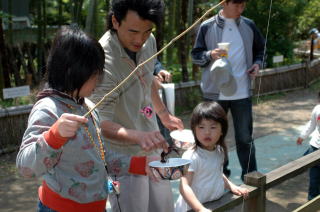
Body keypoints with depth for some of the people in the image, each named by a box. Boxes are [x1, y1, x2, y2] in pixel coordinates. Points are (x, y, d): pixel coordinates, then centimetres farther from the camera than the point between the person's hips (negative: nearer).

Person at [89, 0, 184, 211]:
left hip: (152, 150, 8)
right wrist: (138, 136, -49)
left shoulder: (149, 42, -5)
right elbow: (101, 123, -32)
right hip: (124, 160, -7)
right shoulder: (105, 61, -29)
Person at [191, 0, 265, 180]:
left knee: (245, 137, 9)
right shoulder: (207, 27, -4)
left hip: (242, 92, 1)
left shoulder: (249, 26, 4)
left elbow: (260, 49, 16)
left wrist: (257, 63, -4)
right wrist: (210, 55, -20)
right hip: (215, 92, -1)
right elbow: (195, 55, 0)